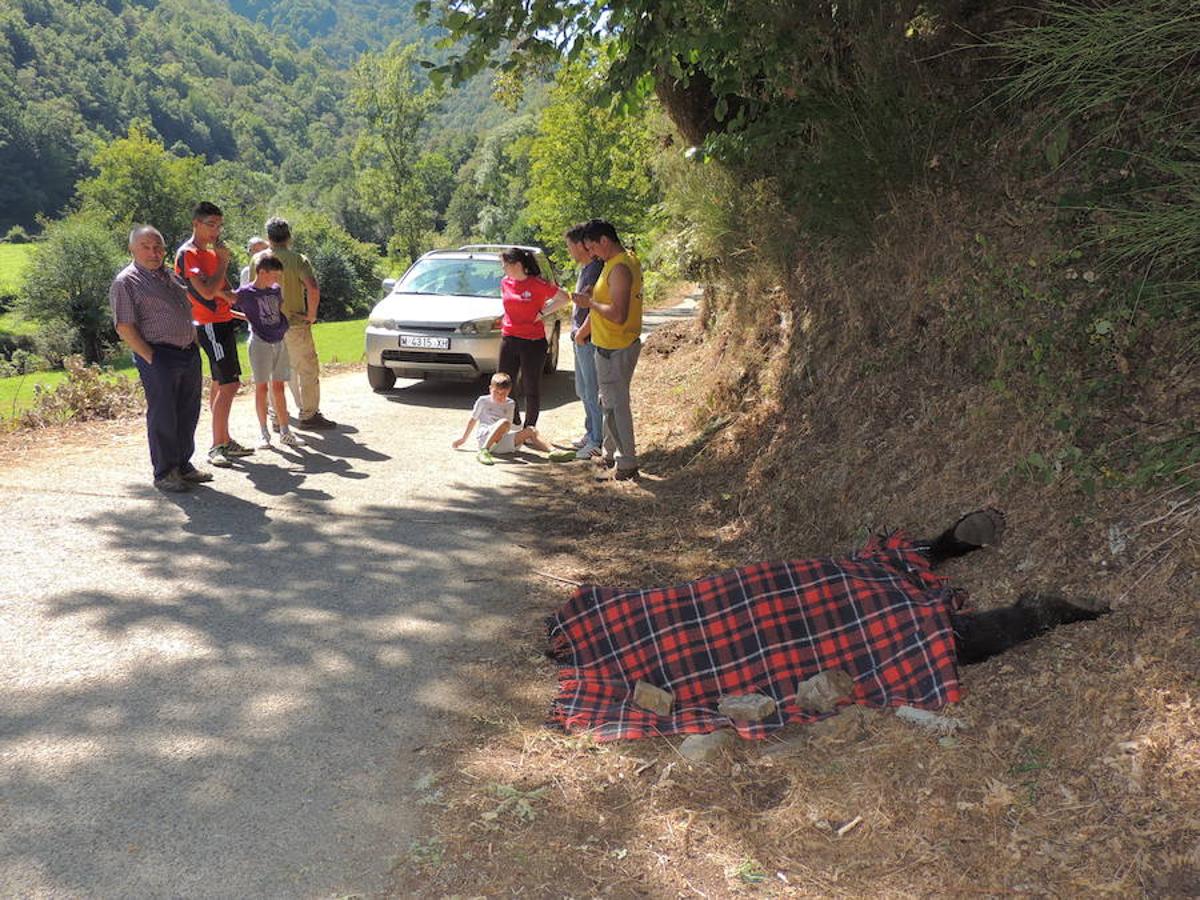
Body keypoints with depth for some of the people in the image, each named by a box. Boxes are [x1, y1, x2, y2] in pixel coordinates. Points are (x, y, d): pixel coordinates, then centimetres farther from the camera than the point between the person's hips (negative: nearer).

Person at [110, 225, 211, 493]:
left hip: (189, 353, 7)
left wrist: (194, 343, 16)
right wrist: (150, 358, -15)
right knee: (163, 417, -1)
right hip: (159, 357, -7)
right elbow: (124, 328, -12)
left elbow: (189, 307, 28)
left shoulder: (170, 275, 17)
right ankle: (164, 473, 9)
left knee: (188, 413, 13)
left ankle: (183, 465, 26)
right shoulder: (126, 282, -6)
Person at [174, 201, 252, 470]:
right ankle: (217, 447, -11)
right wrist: (223, 261, -15)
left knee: (220, 384, 13)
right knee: (229, 384, -14)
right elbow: (207, 291, -24)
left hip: (222, 322, 10)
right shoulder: (187, 253, -14)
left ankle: (224, 441, 20)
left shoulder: (210, 251, 16)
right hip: (211, 325, -10)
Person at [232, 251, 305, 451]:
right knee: (261, 387, 1)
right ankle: (264, 433, 9)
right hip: (260, 343, -5)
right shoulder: (245, 293, -8)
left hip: (279, 342, 5)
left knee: (278, 387, 8)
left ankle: (285, 432, 11)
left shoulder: (275, 291, 8)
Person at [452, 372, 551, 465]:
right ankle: (483, 452, -50)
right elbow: (473, 420, 15)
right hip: (486, 437, -5)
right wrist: (463, 439, 19)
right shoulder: (483, 401, 7)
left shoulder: (510, 404, 19)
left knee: (531, 431, -12)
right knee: (504, 422, -37)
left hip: (504, 442, 5)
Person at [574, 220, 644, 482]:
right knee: (610, 402, 19)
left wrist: (590, 303, -16)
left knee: (617, 405, -4)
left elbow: (618, 315, -28)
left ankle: (626, 465, 3)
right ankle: (611, 454, 31)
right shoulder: (626, 260, 11)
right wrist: (593, 297, 7)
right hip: (612, 345, 10)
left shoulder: (620, 269, -22)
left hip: (615, 349, -10)